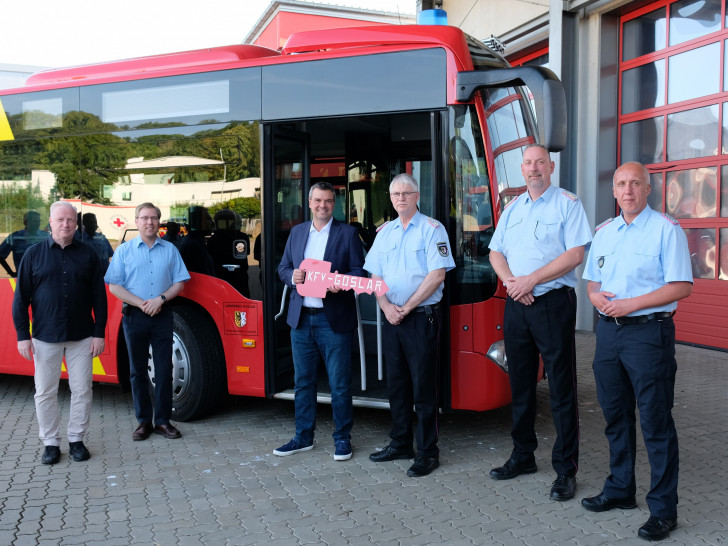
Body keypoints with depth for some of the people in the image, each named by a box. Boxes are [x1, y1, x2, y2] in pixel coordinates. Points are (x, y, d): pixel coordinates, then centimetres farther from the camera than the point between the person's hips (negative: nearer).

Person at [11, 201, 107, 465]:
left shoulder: (88, 255, 4)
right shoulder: (34, 254, 2)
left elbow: (99, 296, 4)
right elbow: (21, 297, 2)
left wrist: (99, 333, -2)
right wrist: (22, 335, -4)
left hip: (82, 337, 1)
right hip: (45, 338, 0)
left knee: (82, 391, 5)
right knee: (45, 393, 6)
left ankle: (76, 440, 20)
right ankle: (50, 443, 19)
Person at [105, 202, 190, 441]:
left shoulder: (170, 250, 8)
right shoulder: (124, 250, 5)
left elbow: (179, 283, 6)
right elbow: (114, 286, 0)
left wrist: (161, 299, -11)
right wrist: (141, 303, -12)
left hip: (162, 315, 1)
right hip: (134, 315, 0)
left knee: (164, 369, 1)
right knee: (138, 370, 5)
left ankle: (163, 420, 10)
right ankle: (144, 421, 15)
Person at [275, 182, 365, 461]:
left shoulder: (347, 233, 1)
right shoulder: (297, 232, 13)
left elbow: (359, 271, -3)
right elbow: (283, 267, 14)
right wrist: (292, 276, -8)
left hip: (334, 320, -4)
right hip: (301, 319, 4)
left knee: (339, 383, 2)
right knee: (302, 381, 13)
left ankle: (342, 438, 17)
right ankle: (303, 437, 26)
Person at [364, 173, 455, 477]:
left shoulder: (432, 229, -3)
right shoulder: (384, 232, 14)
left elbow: (437, 275, -12)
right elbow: (374, 276, 12)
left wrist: (407, 307, -14)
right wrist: (386, 306, -6)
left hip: (422, 317, -6)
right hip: (391, 317, 6)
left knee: (423, 387, -3)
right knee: (396, 384, 13)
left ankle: (428, 453, 6)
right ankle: (400, 444, 25)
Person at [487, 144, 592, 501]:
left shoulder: (567, 203, -2)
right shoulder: (512, 208, 16)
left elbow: (575, 254, -13)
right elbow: (496, 252, 13)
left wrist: (530, 280, -16)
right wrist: (510, 282, -7)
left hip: (553, 302, -5)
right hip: (516, 304, 6)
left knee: (561, 387, -2)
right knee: (520, 383, 13)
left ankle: (566, 469, 6)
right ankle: (522, 456, 26)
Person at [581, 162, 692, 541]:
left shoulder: (666, 229, -6)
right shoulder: (603, 231, 14)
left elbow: (682, 286, -13)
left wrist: (632, 303, -19)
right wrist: (596, 295, -3)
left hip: (648, 331, -6)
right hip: (608, 329, 7)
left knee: (656, 422, -2)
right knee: (615, 415, 15)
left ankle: (663, 509, 9)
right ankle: (620, 489, 30)